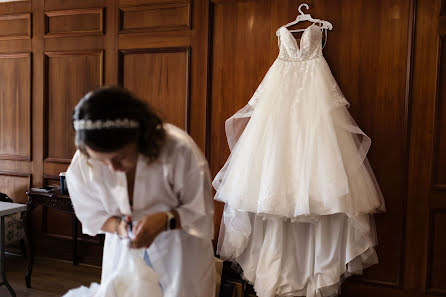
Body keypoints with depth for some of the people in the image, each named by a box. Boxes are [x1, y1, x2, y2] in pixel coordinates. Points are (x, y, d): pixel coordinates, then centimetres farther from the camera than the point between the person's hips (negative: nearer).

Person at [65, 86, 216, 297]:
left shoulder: (179, 150, -30)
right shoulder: (81, 165, -20)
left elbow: (202, 213, -17)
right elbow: (92, 216, -3)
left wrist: (166, 220, -35)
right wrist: (118, 226, -24)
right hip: (123, 250, 3)